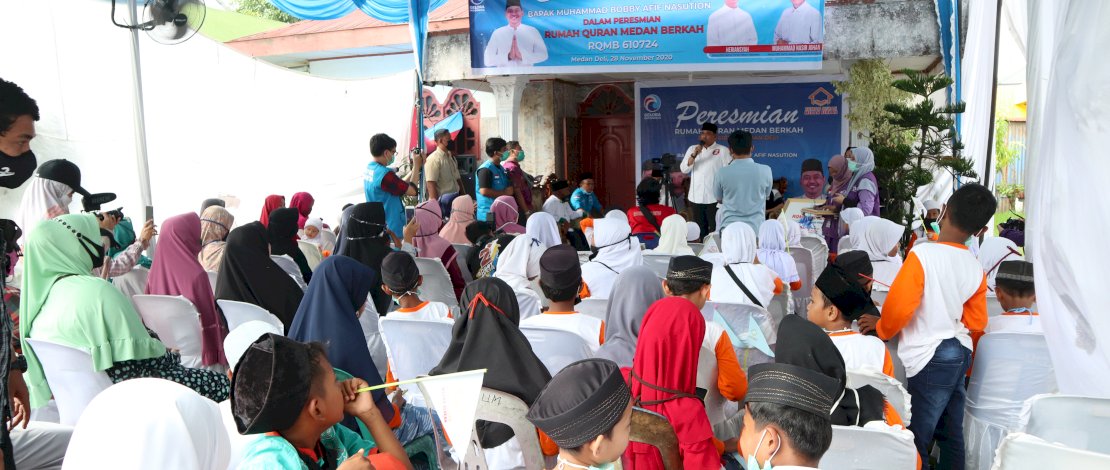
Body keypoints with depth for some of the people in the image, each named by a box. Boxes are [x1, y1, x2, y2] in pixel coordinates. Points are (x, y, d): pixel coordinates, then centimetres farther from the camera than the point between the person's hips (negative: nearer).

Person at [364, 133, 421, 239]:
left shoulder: (368, 169, 6)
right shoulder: (385, 174, -23)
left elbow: (401, 185, 12)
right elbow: (412, 190, -14)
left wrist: (415, 168, 9)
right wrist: (417, 166, -4)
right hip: (391, 230, -10)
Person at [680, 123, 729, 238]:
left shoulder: (723, 150, 0)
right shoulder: (692, 149, 11)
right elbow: (684, 169, 3)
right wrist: (694, 155, -12)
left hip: (714, 198, -4)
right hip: (696, 198, 4)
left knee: (715, 229, -4)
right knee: (700, 229, 10)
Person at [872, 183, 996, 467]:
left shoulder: (923, 254, -17)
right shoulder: (976, 269, 4)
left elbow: (899, 306, -19)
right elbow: (976, 323, 10)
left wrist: (882, 331, -1)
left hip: (931, 358, -7)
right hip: (961, 354, 7)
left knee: (918, 438, -1)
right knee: (951, 434, 16)